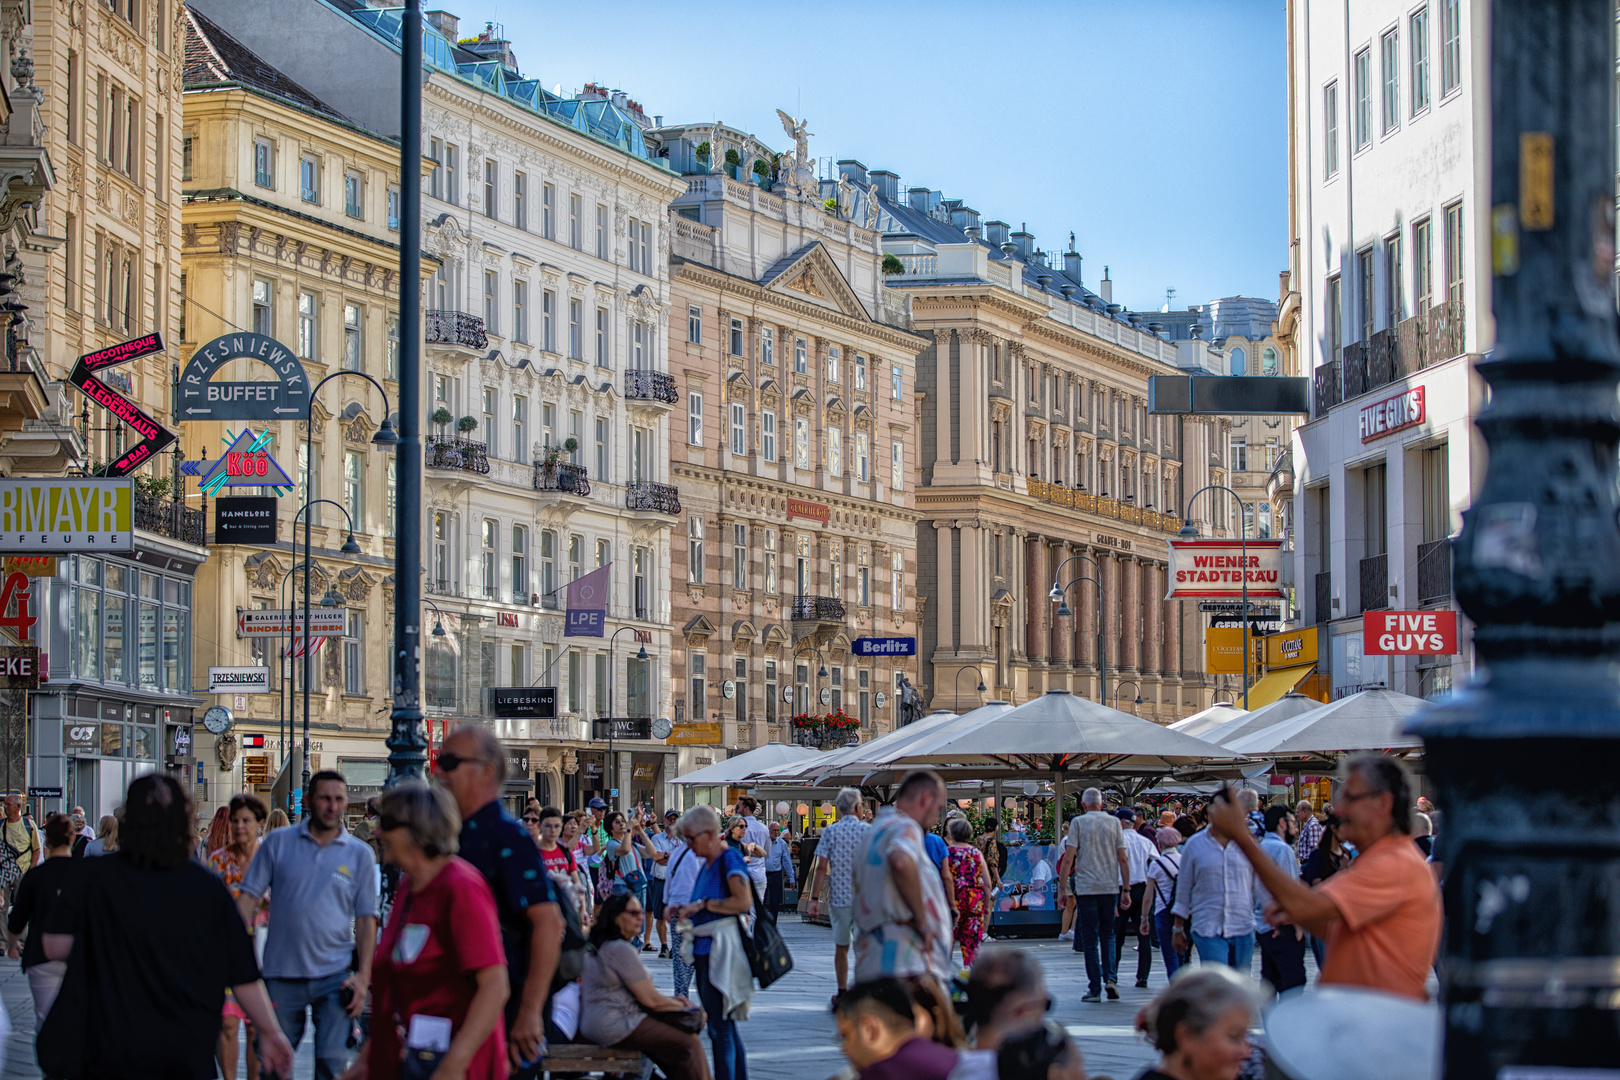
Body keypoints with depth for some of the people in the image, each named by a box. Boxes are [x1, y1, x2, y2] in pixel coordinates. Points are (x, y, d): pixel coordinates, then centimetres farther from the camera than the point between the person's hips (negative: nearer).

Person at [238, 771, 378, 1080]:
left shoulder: (359, 854, 6)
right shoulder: (278, 842, 5)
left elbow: (366, 919, 7)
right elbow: (248, 897, 5)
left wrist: (363, 975, -3)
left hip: (335, 976, 0)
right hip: (281, 974, 0)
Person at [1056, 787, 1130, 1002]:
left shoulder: (1078, 822, -2)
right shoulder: (1113, 822, 6)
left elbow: (1068, 859, -8)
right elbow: (1123, 859, 3)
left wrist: (1062, 888, -2)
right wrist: (1126, 889, 7)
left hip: (1086, 888, -2)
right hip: (1110, 886, 2)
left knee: (1090, 939, 3)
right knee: (1107, 934, 17)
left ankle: (1095, 989, 1)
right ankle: (1109, 978, -2)